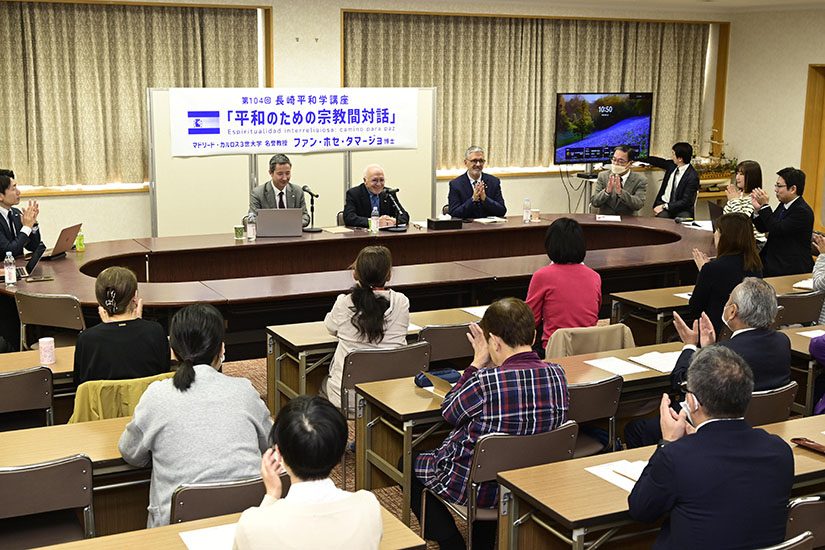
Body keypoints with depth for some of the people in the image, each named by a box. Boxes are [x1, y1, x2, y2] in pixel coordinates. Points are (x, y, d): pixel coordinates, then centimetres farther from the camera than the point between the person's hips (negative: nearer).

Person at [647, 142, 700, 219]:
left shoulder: (692, 176, -14)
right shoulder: (672, 165, 4)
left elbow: (685, 202, -16)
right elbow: (657, 161, 26)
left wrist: (664, 207, -19)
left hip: (681, 210, -4)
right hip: (663, 203, 4)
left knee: (685, 216, -36)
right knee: (661, 216, -30)